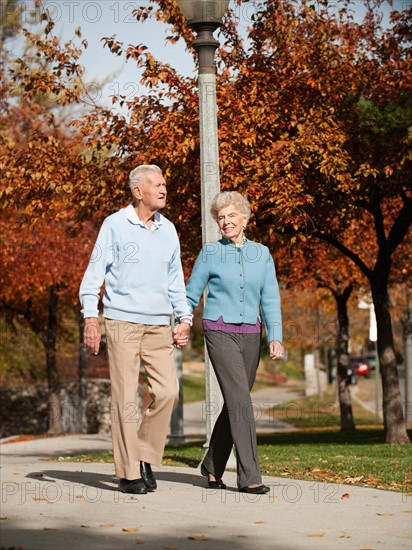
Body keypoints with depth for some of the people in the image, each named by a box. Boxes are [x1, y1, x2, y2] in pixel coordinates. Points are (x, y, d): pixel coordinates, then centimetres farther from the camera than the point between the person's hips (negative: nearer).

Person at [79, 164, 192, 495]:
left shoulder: (168, 230, 13)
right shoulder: (115, 225, -2)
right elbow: (95, 272, -2)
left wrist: (185, 319, 13)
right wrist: (90, 317, -11)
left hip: (159, 325, 4)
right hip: (122, 322, -4)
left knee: (168, 392, -6)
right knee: (125, 398, -3)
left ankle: (146, 457, 12)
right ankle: (129, 473, 3)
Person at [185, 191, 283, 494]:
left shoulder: (261, 253, 8)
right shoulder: (210, 253, 1)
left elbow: (270, 299, 5)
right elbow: (191, 295, 8)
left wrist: (276, 337, -5)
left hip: (250, 335, 4)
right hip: (220, 332, -4)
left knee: (235, 403, 8)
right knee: (240, 401, -14)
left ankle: (212, 466, 26)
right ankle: (249, 476, -14)